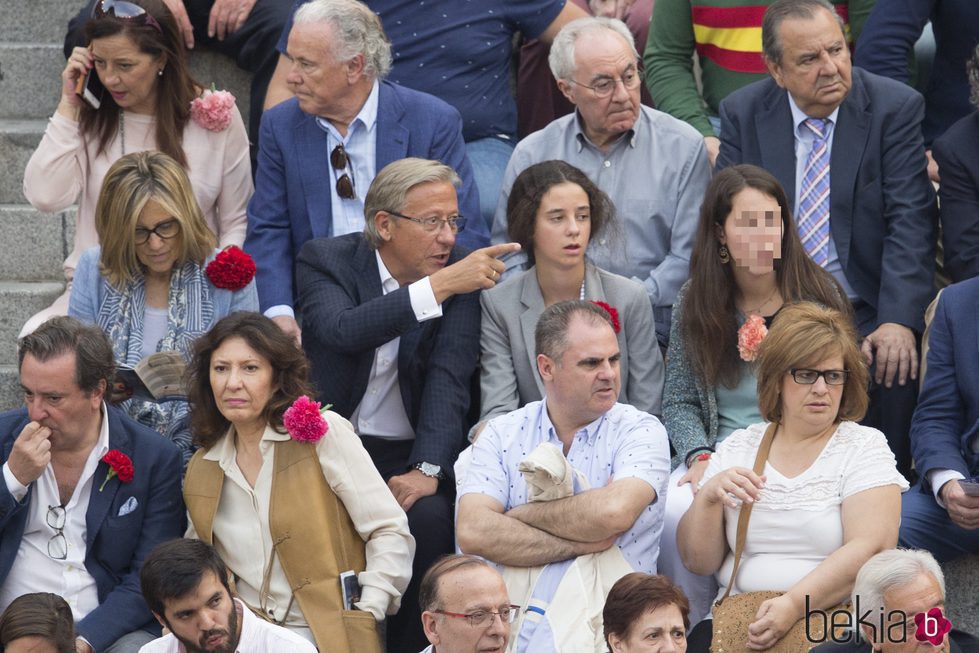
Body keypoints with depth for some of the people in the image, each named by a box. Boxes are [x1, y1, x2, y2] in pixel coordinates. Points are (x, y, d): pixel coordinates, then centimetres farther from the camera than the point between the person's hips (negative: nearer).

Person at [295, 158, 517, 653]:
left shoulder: (461, 273, 0)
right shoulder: (325, 260, -3)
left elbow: (450, 379, -11)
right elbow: (343, 330, -25)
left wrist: (427, 469, -25)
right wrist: (438, 287, -30)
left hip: (407, 452, 1)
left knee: (430, 515, -29)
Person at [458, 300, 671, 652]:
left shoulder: (641, 431, 4)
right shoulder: (502, 435, 10)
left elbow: (614, 513, -16)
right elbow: (473, 532, -7)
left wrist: (522, 514, -3)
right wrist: (584, 543, -10)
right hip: (513, 620, 2)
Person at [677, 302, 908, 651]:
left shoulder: (865, 448, 4)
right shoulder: (738, 447, 13)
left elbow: (871, 548, -10)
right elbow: (699, 562, 12)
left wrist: (796, 603, -23)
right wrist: (708, 498, -7)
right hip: (737, 619, 2)